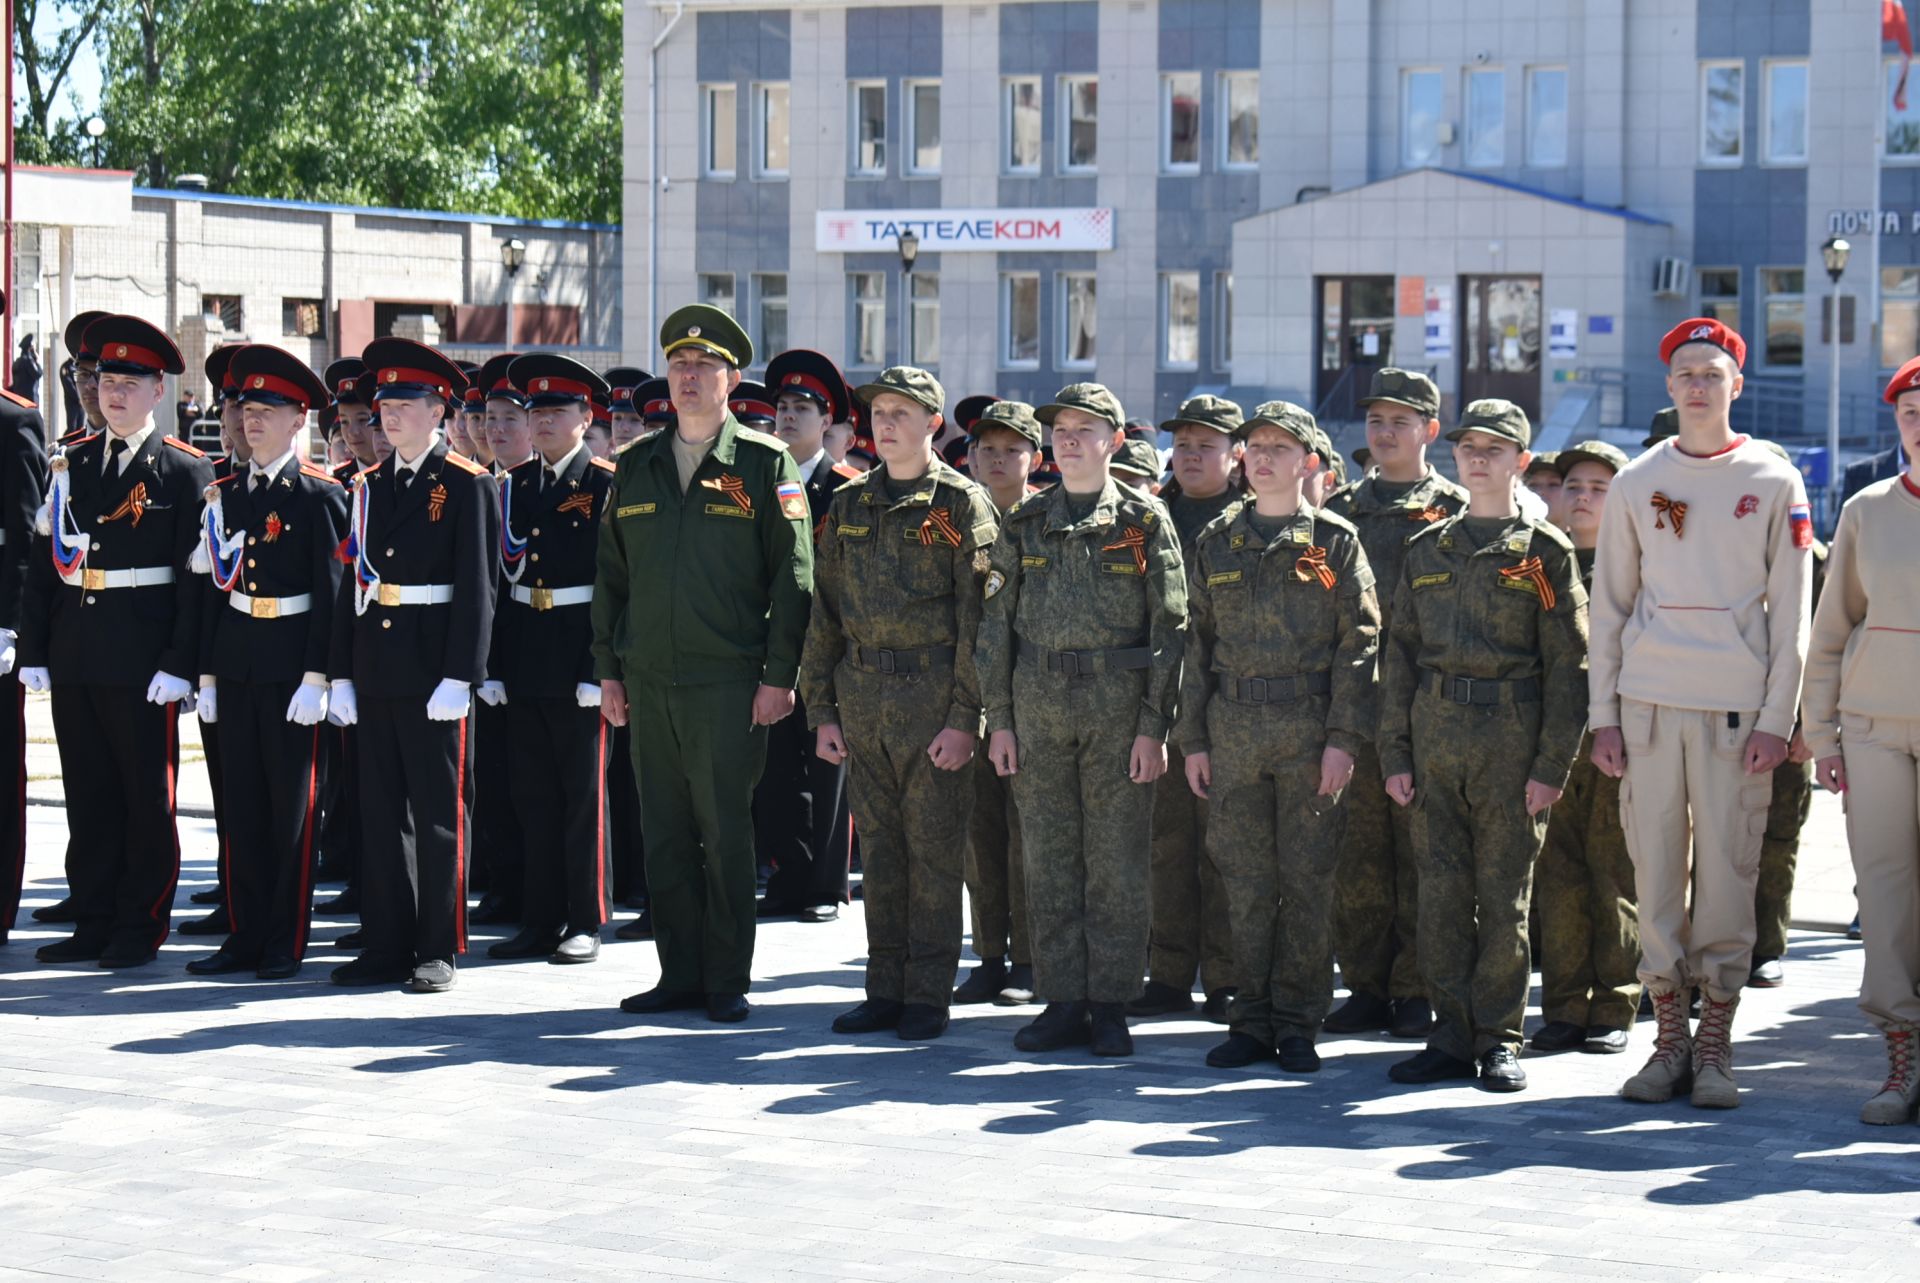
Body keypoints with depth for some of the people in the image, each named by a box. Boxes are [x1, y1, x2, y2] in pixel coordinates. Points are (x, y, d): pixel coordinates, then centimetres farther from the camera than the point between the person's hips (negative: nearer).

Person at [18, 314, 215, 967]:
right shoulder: (71, 465, 11)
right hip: (75, 657, 5)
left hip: (143, 660, -5)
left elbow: (196, 576, -7)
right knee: (88, 795, 10)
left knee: (147, 796, 2)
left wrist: (179, 663, -14)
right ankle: (94, 920, 18)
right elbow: (45, 562, 11)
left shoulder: (186, 472, -3)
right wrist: (34, 650, 5)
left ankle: (141, 927, 10)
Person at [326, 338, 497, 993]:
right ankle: (387, 945, 14)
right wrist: (341, 673, 8)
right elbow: (353, 582, 14)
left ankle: (439, 950, 6)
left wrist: (459, 677, -16)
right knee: (380, 810, 8)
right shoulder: (368, 486, 13)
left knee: (438, 811, 0)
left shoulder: (468, 484, -5)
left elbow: (477, 587, -10)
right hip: (375, 670, 6)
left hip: (433, 671, -6)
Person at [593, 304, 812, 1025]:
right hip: (649, 680, 4)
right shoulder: (637, 466, 12)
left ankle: (728, 980, 7)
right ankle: (680, 974, 15)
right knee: (664, 833, 7)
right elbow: (611, 574, 16)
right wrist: (608, 669, 11)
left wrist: (778, 676, -9)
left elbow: (793, 578, -3)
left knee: (725, 832, -1)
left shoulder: (765, 464, -1)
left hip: (729, 681, -4)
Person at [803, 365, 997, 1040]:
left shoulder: (962, 503, -3)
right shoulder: (848, 505, 12)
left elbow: (977, 618, -6)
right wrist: (822, 708, 8)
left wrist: (965, 717, -12)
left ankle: (928, 997, 6)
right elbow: (824, 612, 14)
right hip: (861, 693, 5)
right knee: (879, 845, 8)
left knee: (934, 846, 0)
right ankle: (885, 990, 15)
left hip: (933, 693, -5)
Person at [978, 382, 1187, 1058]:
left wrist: (1153, 726, -7)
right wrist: (999, 718, 3)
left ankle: (1110, 1003, 7)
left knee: (1117, 861, 0)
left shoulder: (1145, 522, 1)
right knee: (1048, 857, 4)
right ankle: (1063, 1002, 11)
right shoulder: (1024, 523, 10)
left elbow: (1169, 629, -1)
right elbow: (997, 623, 10)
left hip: (1119, 707, -3)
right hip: (1038, 704, 3)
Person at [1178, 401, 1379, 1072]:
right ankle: (1251, 1020, 12)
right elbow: (1198, 641, 11)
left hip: (1310, 730, -3)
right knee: (1244, 880, 4)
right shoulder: (1215, 541, 11)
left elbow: (1358, 643, -1)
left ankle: (1298, 1023, 8)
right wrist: (1192, 739, 6)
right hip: (1233, 729, 3)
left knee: (1307, 878, 0)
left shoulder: (1336, 542, 2)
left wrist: (1343, 738, -9)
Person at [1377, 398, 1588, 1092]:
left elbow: (1569, 665, -2)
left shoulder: (1545, 551, 1)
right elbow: (1400, 654, 12)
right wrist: (1394, 754, 4)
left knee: (1504, 895, 0)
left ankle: (1499, 1037, 9)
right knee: (1441, 890, 4)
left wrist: (1551, 767, -9)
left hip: (1512, 739, -3)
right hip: (1434, 735, 3)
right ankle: (1451, 1035, 11)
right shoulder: (1426, 549, 12)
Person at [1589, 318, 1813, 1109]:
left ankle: (1716, 1047, 7)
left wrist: (1777, 718, -5)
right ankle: (1669, 1038, 12)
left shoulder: (1772, 482, 3)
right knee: (1655, 871, 3)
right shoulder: (1636, 484, 9)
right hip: (1650, 702, 2)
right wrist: (1603, 713, 3)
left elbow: (1789, 613, 2)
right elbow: (1608, 606, 10)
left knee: (1726, 874, -1)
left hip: (1737, 705, -2)